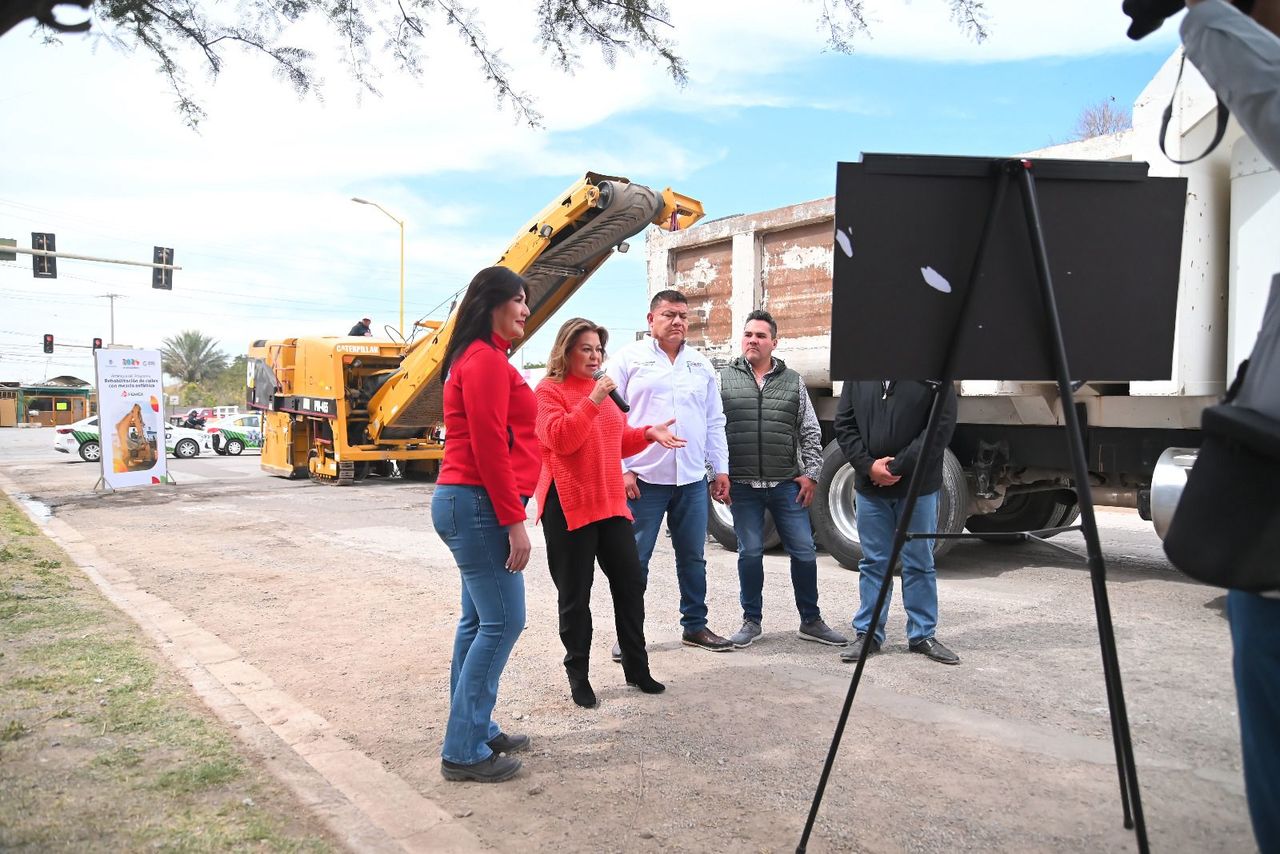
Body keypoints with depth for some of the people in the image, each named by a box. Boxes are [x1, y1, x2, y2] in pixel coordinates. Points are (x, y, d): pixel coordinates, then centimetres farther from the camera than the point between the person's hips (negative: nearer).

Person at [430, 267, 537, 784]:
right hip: (480, 505, -11)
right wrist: (515, 521, -19)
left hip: (468, 503, 11)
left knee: (480, 620, 14)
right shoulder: (487, 359, -13)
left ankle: (476, 729, 24)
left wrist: (508, 514, 20)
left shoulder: (478, 358, 20)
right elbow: (489, 446, -20)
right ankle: (463, 751, 1)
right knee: (502, 622, -6)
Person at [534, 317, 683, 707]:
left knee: (631, 582, 10)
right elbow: (560, 438, -20)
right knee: (575, 595, 2)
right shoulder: (549, 391, -5)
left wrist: (648, 433, 7)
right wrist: (592, 401, -25)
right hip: (568, 506, -7)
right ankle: (578, 675, 16)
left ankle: (636, 667, 23)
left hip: (610, 502, 7)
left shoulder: (602, 389, 18)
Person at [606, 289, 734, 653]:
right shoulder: (629, 358, 0)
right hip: (643, 478, -4)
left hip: (692, 479, 4)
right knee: (635, 559, 3)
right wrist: (622, 469, -11)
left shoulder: (701, 364, 14)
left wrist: (721, 469, 9)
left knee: (693, 557, 12)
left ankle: (695, 625, 25)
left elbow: (714, 422, 16)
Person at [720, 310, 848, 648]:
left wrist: (811, 473, 1)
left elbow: (811, 433, 9)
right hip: (742, 485, -1)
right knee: (750, 553, 4)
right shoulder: (724, 379, 4)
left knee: (804, 551, 4)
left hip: (787, 484, 2)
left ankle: (811, 621, 20)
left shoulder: (793, 382, 8)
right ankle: (752, 620, 20)